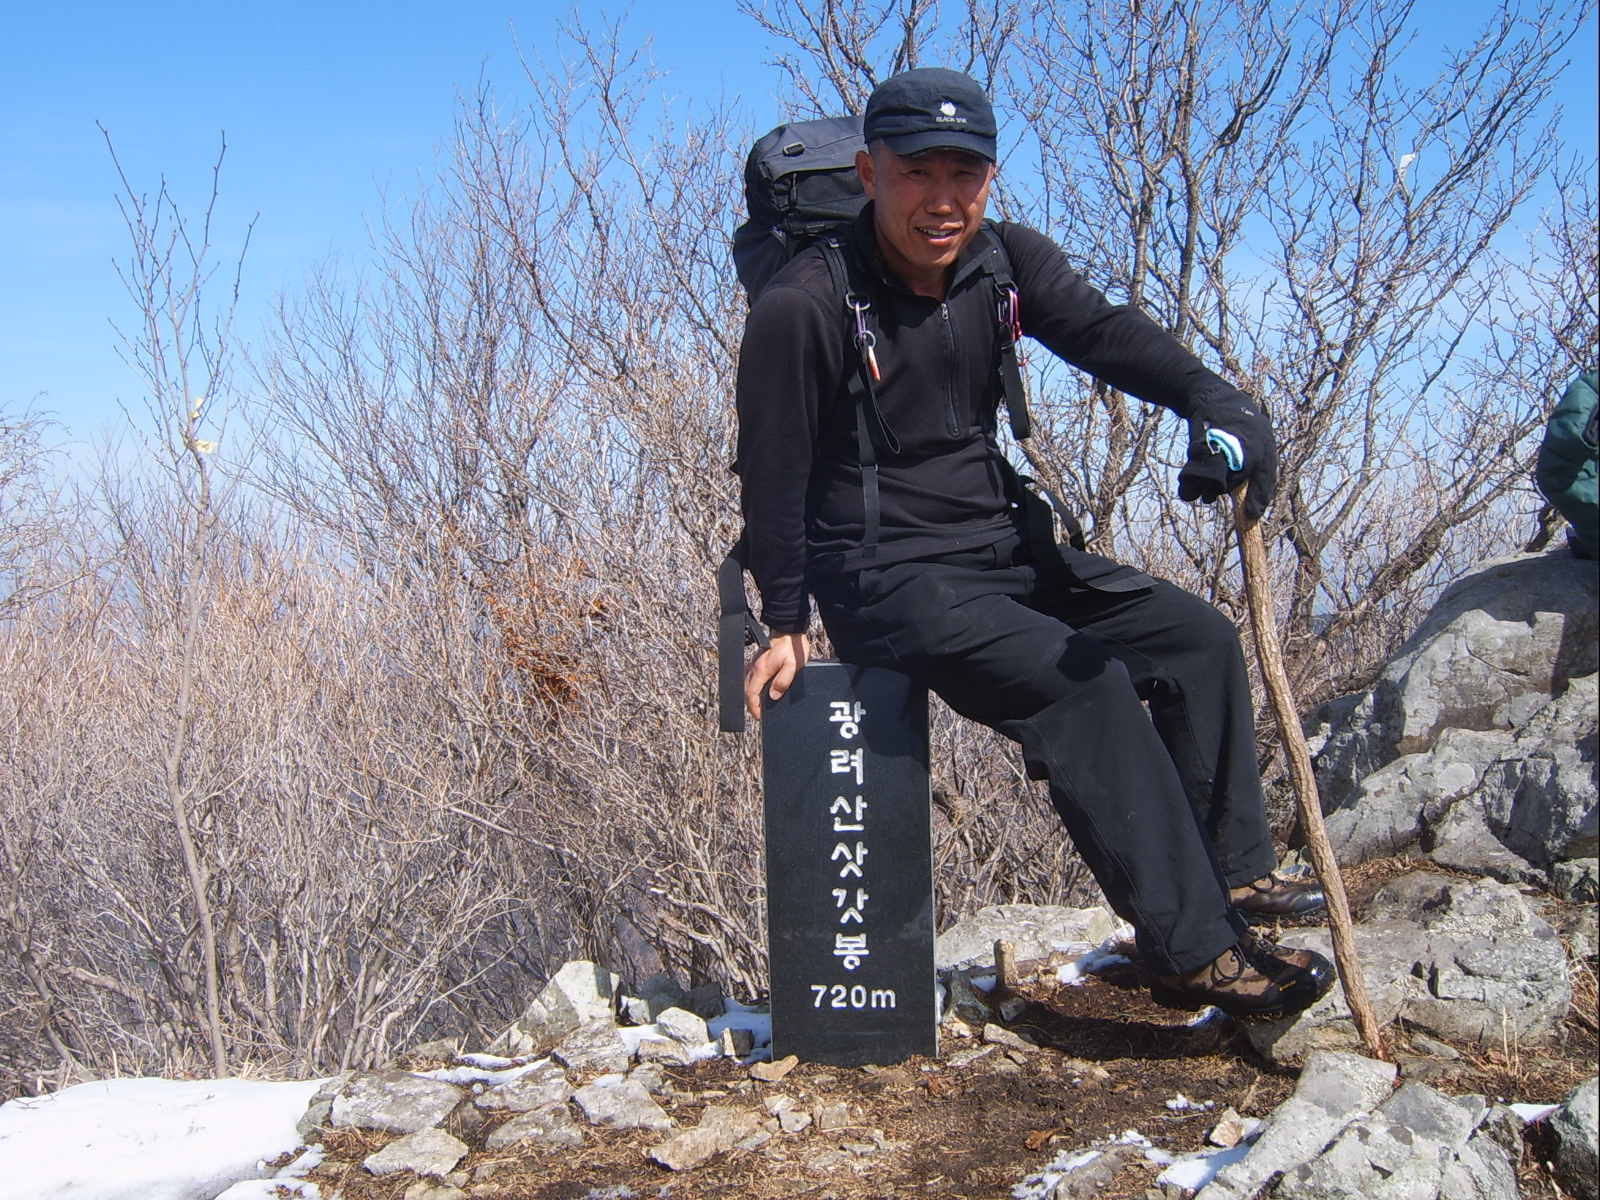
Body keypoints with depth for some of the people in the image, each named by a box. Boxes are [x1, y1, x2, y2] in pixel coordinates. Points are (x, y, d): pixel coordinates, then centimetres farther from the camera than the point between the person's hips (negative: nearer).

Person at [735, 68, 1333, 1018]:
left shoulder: (1003, 261, 1)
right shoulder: (804, 308, -17)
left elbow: (1104, 330, -14)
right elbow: (774, 473, -12)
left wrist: (1217, 402, -32)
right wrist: (787, 624, -10)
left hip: (1001, 549, 8)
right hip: (884, 577, -7)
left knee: (1196, 636, 1)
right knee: (1085, 684, -25)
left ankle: (1231, 871, 13)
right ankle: (1194, 952, -20)